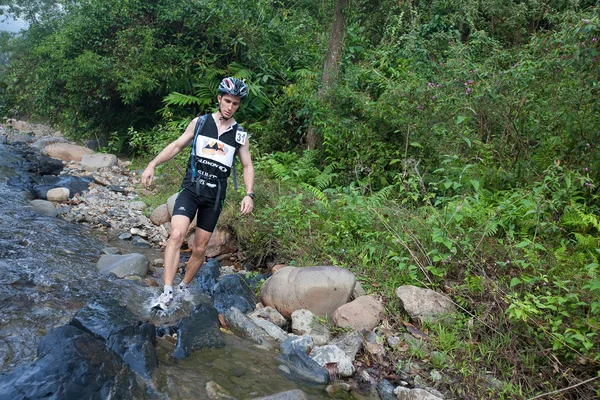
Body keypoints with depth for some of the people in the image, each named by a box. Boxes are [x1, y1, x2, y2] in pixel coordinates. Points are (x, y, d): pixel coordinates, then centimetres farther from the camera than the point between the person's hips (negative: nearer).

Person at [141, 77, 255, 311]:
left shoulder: (240, 135, 3)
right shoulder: (199, 123, 2)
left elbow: (247, 166, 6)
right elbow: (177, 145, 6)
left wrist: (249, 194, -7)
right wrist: (152, 164, -5)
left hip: (214, 197, 2)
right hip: (190, 189, -1)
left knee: (200, 248, 8)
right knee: (176, 235, -21)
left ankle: (184, 288, 29)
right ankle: (167, 293, -18)